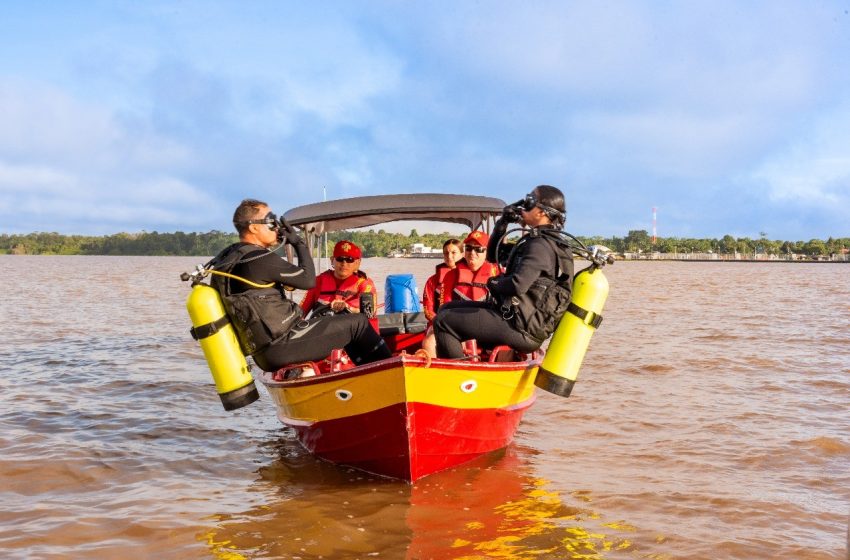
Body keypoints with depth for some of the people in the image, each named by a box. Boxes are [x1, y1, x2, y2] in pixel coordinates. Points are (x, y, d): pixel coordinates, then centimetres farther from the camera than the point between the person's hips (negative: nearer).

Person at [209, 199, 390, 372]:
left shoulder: (227, 257, 8)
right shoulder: (262, 260, -19)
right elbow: (308, 280, -11)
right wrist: (299, 243, -1)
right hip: (282, 350, -10)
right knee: (358, 323, -3)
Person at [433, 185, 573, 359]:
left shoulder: (540, 245, -18)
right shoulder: (535, 241, 14)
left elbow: (517, 285, -31)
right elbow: (493, 255, 25)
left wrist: (493, 283, -9)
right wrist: (503, 222, 10)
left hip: (520, 329, -11)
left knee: (443, 321, -12)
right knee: (447, 309, 17)